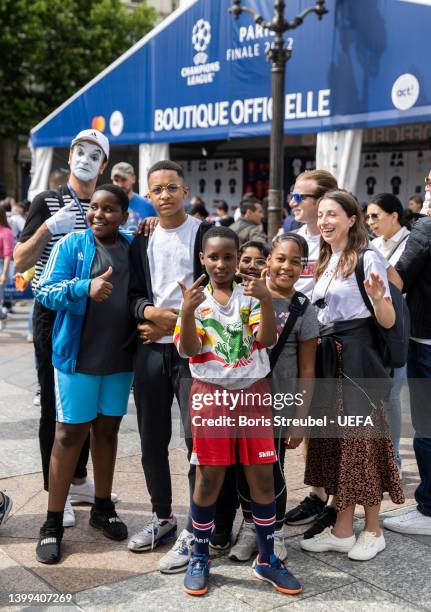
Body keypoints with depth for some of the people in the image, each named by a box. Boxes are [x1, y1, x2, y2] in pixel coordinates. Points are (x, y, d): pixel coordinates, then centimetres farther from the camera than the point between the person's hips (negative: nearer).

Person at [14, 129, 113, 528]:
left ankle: (79, 480, 28)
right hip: (54, 315, -5)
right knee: (54, 403, 0)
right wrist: (48, 228, -25)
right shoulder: (47, 203, -5)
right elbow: (21, 262, -10)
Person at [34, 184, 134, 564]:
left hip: (121, 358, 4)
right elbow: (45, 291, -12)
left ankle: (103, 507, 29)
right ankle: (53, 523, 10)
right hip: (78, 357, -3)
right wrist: (86, 287, -27)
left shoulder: (135, 248, 5)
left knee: (107, 430, 14)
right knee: (70, 433, 0)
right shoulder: (71, 245, -4)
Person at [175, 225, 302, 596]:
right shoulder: (196, 299, 1)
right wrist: (188, 311, -25)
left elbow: (268, 340, -12)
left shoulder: (251, 295, 2)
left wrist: (267, 300, -26)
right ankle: (200, 558, 21)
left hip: (253, 394, 1)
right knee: (209, 478, 5)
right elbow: (188, 350, -9)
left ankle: (267, 559, 19)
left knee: (262, 476, 5)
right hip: (211, 395, -1)